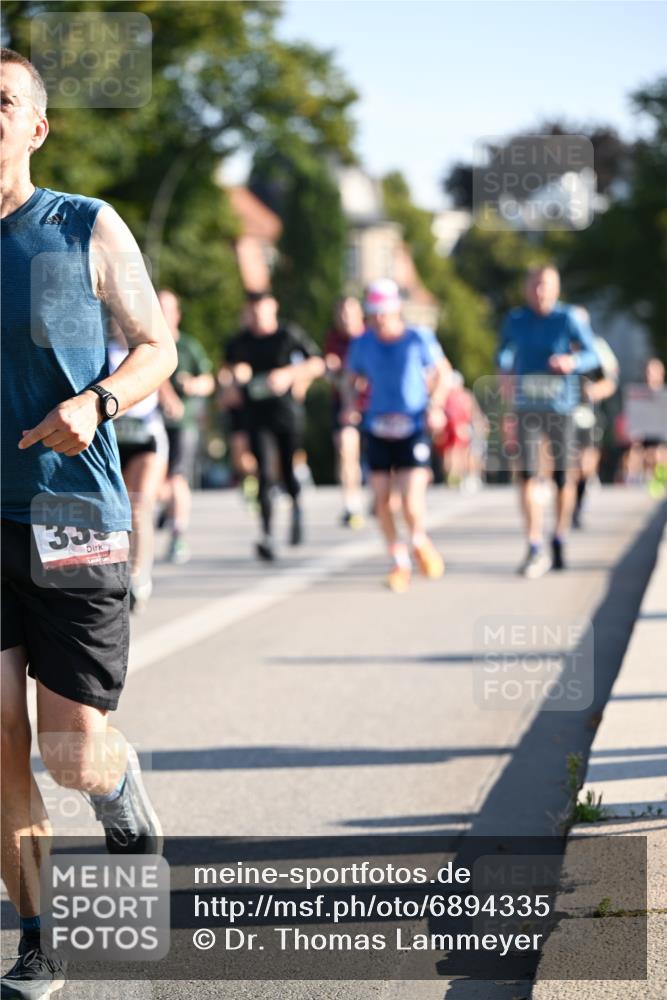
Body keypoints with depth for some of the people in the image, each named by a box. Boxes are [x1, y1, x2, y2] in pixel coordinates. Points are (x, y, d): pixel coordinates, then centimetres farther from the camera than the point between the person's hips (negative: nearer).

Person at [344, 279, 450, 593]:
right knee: (381, 499, 1)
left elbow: (443, 372, 7)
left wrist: (435, 406, -7)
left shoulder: (419, 339, -6)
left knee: (412, 502, -13)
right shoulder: (362, 344, 1)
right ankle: (399, 561, 20)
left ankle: (420, 542, 20)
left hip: (414, 429, -3)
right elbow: (353, 381, 15)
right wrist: (350, 405, -5)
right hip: (378, 431, 3)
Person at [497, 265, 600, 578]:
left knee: (564, 476, 5)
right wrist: (505, 365, -1)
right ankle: (535, 549, -7)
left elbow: (592, 355, -4)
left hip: (561, 404, -1)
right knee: (527, 476, -8)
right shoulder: (515, 320, 5)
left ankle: (559, 541, 25)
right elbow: (504, 352, 21)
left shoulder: (568, 318, -3)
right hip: (526, 406, 1)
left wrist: (572, 361, -24)